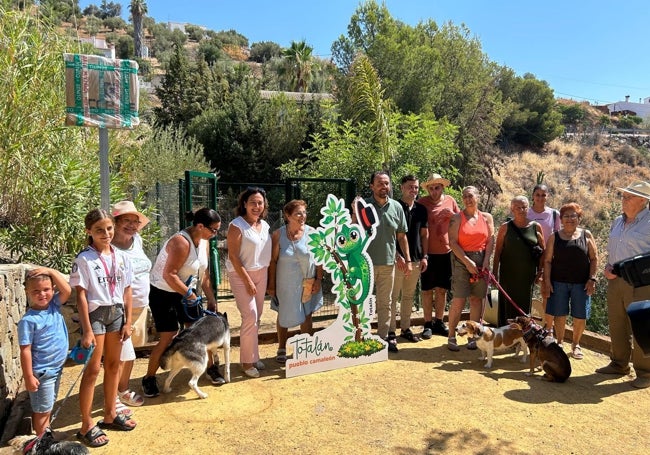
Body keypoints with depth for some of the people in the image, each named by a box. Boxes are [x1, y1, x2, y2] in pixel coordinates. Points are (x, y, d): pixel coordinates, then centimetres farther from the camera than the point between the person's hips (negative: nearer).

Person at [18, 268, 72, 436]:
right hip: (41, 372, -7)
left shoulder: (54, 305, -1)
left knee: (48, 407, 21)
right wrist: (29, 377, -17)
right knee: (42, 410, 7)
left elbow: (67, 290, -14)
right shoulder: (28, 320, -19)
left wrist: (50, 271, -19)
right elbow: (25, 350, -18)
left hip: (57, 368, 7)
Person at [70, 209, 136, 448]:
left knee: (113, 365, 14)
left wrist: (128, 321, 4)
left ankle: (110, 415, 30)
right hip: (95, 313, -5)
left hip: (116, 312, 5)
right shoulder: (84, 259, -11)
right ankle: (87, 426, 13)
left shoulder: (121, 257, 2)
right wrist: (87, 330, -15)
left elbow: (126, 291, 6)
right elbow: (81, 295, -12)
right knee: (93, 369, 1)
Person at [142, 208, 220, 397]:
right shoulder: (181, 242, -28)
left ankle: (211, 367, 25)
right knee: (168, 339, -6)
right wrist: (189, 293, -23)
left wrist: (211, 299, 3)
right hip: (163, 294, -7)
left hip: (186, 293, 8)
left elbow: (205, 273, 5)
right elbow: (169, 275, -31)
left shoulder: (204, 242, -1)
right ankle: (149, 379, 13)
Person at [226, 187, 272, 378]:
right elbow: (233, 256, -17)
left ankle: (254, 357, 25)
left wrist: (269, 278, 9)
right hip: (241, 275, -6)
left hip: (261, 274, 6)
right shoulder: (237, 226, -14)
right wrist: (248, 281, -18)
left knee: (257, 317, 11)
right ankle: (247, 361, 7)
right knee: (250, 317, -8)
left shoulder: (265, 225, 6)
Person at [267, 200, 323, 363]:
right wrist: (271, 284, -6)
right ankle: (282, 349, 32)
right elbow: (273, 261, -7)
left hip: (308, 283, 1)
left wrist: (319, 279, -5)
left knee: (307, 315, 13)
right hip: (286, 284, -1)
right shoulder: (278, 235, -9)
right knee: (284, 316, 13)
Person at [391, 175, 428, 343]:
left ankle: (405, 328, 23)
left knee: (409, 296, 13)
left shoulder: (421, 209, 10)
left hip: (416, 259, 5)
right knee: (393, 296, -1)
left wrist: (424, 256, 6)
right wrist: (397, 256, -15)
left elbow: (424, 234, 14)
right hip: (397, 259, -5)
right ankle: (390, 330, 8)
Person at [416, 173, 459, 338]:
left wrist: (452, 214, -8)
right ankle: (428, 324, 15)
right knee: (427, 290, 4)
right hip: (428, 252, -3)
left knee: (442, 289, 12)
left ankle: (439, 322, 24)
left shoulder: (450, 201, 5)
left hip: (446, 251, 3)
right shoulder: (422, 203, -5)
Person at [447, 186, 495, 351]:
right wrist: (467, 262, -13)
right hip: (461, 260, -3)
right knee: (459, 300, -7)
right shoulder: (457, 217, 0)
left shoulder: (487, 217, 9)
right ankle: (451, 337, 3)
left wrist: (486, 261, -7)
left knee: (477, 299, 5)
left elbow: (491, 241, 5)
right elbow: (452, 242, -7)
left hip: (481, 260, 3)